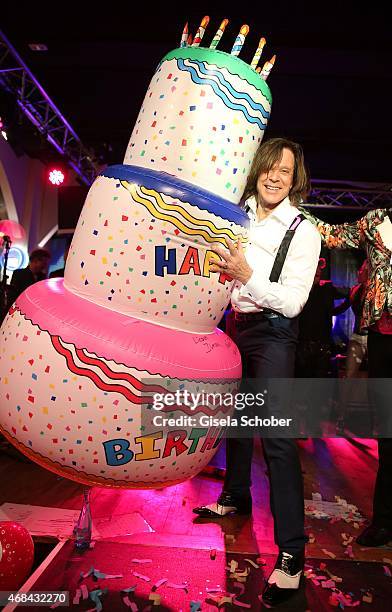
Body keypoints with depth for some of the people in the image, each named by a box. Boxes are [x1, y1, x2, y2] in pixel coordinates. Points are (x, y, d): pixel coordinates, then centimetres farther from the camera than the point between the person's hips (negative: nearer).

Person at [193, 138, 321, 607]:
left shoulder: (302, 230, -11)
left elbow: (292, 302, -17)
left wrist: (247, 276, -27)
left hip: (272, 334, -6)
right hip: (236, 325, 7)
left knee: (277, 436, -10)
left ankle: (291, 553, 2)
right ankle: (235, 497, 43)